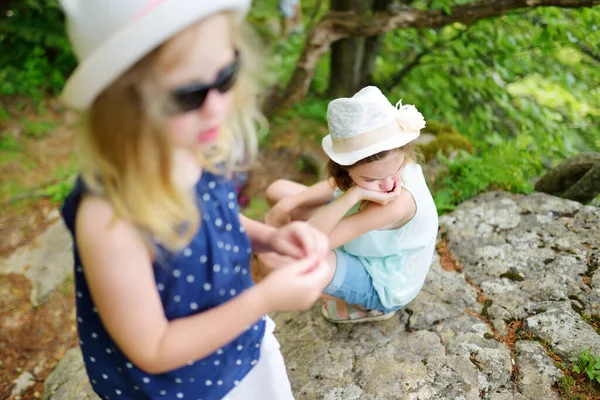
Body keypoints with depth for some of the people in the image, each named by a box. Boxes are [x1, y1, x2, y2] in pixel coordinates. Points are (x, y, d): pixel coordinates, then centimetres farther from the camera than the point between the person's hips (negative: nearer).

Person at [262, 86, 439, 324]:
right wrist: (288, 203, -16)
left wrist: (354, 194, -48)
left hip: (381, 286, -6)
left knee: (274, 254, -30)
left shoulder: (398, 202, -41)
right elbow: (334, 186, 0)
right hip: (359, 243, 7)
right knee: (278, 191, 4)